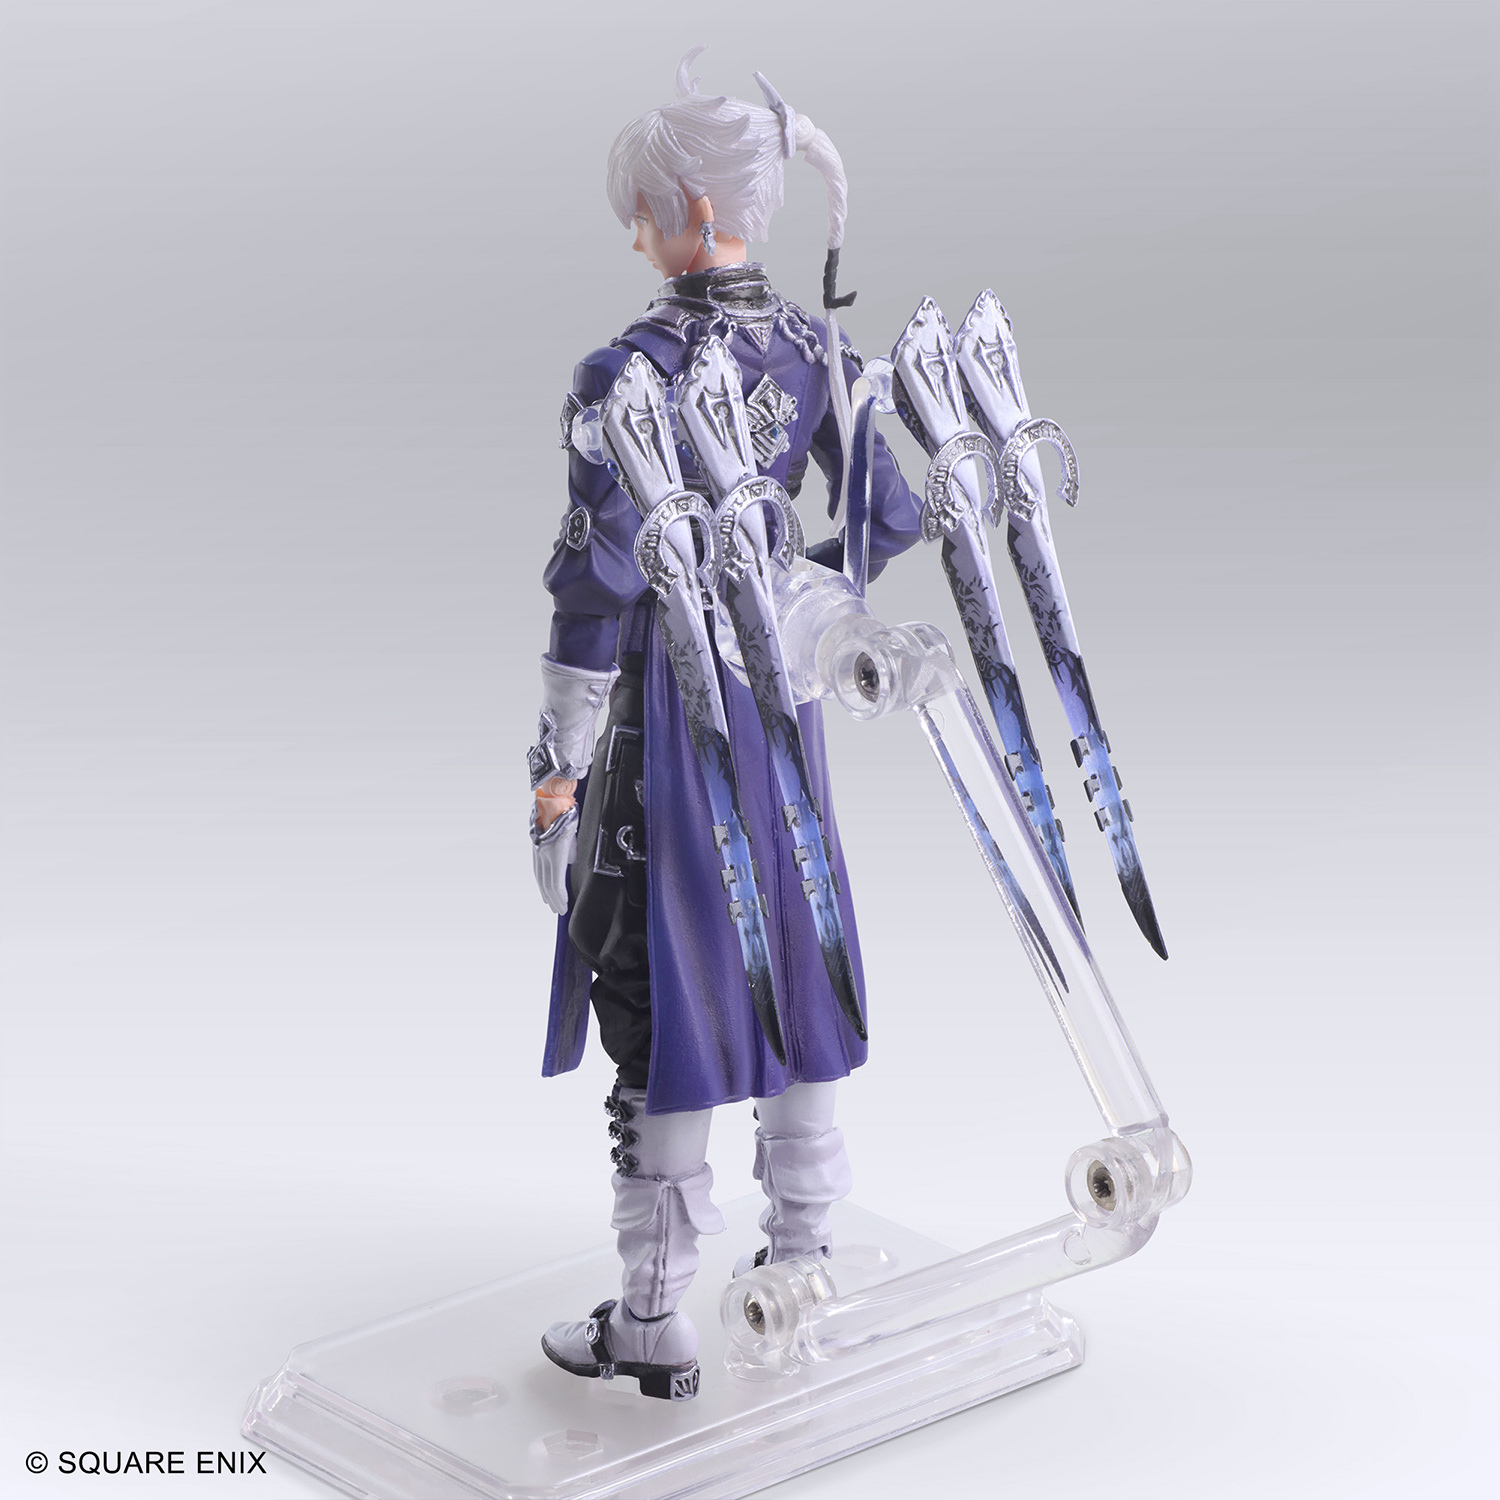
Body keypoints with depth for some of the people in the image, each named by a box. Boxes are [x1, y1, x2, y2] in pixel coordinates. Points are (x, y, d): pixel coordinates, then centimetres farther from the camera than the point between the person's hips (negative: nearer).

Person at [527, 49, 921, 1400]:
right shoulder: (815, 352, 0)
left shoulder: (627, 375, -20)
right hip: (778, 694, 6)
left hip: (659, 703, -6)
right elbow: (895, 517, 6)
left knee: (656, 995, 2)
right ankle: (803, 1255, 33)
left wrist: (557, 768, -13)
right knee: (787, 959, 18)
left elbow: (598, 587, -20)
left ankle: (656, 1324, 10)